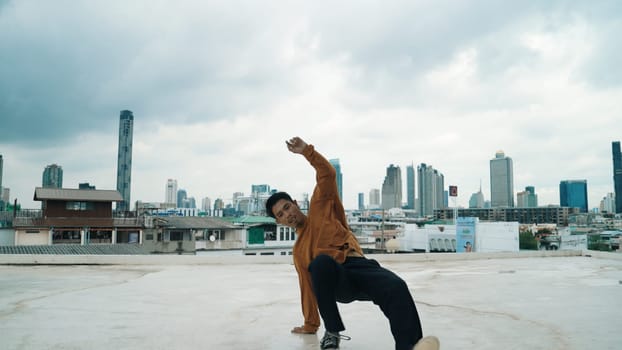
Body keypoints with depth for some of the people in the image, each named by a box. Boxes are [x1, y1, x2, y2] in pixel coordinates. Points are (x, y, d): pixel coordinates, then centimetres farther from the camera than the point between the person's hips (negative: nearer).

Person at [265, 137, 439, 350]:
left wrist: (307, 151, 1)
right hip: (331, 280, 1)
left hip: (360, 267, -1)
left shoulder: (319, 210, 22)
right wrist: (310, 325, 28)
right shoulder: (299, 251, 28)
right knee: (321, 261, -37)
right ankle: (332, 332, -22)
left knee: (396, 287, -35)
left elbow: (328, 175, 12)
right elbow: (307, 287, 29)